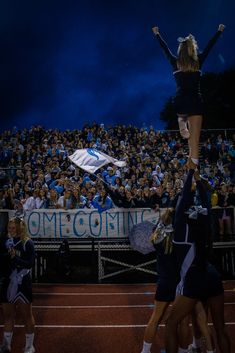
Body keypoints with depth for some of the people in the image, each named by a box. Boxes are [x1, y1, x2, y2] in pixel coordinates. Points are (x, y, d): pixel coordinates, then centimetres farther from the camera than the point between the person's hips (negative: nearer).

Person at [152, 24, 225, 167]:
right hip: (195, 102, -2)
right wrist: (219, 31, 32)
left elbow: (165, 48, 22)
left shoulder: (175, 62, 6)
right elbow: (210, 46, 17)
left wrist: (157, 34, 37)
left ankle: (182, 121, 12)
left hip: (180, 102, 2)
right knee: (195, 137, -4)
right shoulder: (198, 61, 4)